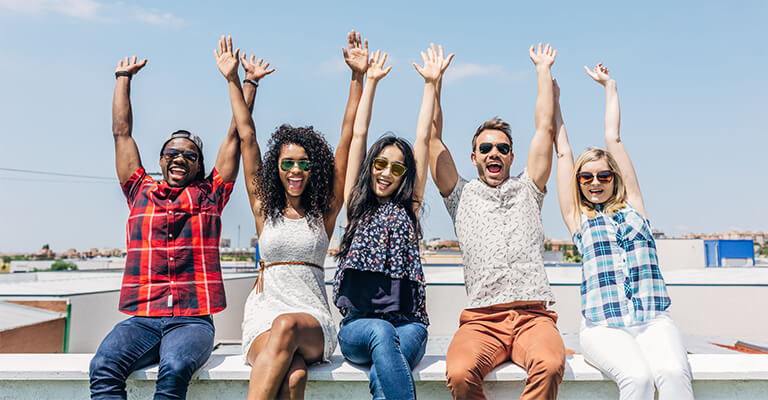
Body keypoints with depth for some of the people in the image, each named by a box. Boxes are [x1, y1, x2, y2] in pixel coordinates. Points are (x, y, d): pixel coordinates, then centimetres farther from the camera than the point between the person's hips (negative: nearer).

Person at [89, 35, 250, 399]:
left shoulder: (209, 195, 13)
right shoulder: (141, 193, 18)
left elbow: (238, 135, 10)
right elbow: (121, 132, 23)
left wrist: (232, 78, 11)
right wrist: (123, 78, 28)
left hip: (193, 320, -2)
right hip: (141, 318, 2)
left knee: (175, 370, -31)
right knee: (104, 367, -27)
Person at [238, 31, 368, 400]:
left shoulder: (325, 209, 7)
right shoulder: (264, 206, 10)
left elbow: (348, 138, 3)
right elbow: (246, 138, 9)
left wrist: (358, 77, 2)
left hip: (313, 320, 0)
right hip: (264, 314, 1)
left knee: (287, 326, -36)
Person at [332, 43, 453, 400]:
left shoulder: (408, 207, 13)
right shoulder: (356, 204, 14)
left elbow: (423, 139, 10)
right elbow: (358, 135, 13)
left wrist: (431, 83, 10)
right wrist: (371, 81, 16)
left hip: (407, 323, 0)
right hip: (357, 325, 0)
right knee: (381, 332, -34)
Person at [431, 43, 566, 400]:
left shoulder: (527, 190, 20)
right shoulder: (461, 195, 17)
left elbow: (545, 129, 16)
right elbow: (432, 138, 12)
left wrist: (543, 71, 20)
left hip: (533, 314, 1)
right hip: (480, 318, 0)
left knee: (550, 364, -32)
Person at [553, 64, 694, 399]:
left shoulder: (632, 205, 16)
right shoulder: (577, 217, 12)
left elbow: (613, 140, 19)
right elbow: (563, 152, 15)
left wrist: (609, 86, 27)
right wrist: (553, 99, 22)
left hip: (654, 321, 2)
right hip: (602, 327, -1)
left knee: (674, 373, -28)